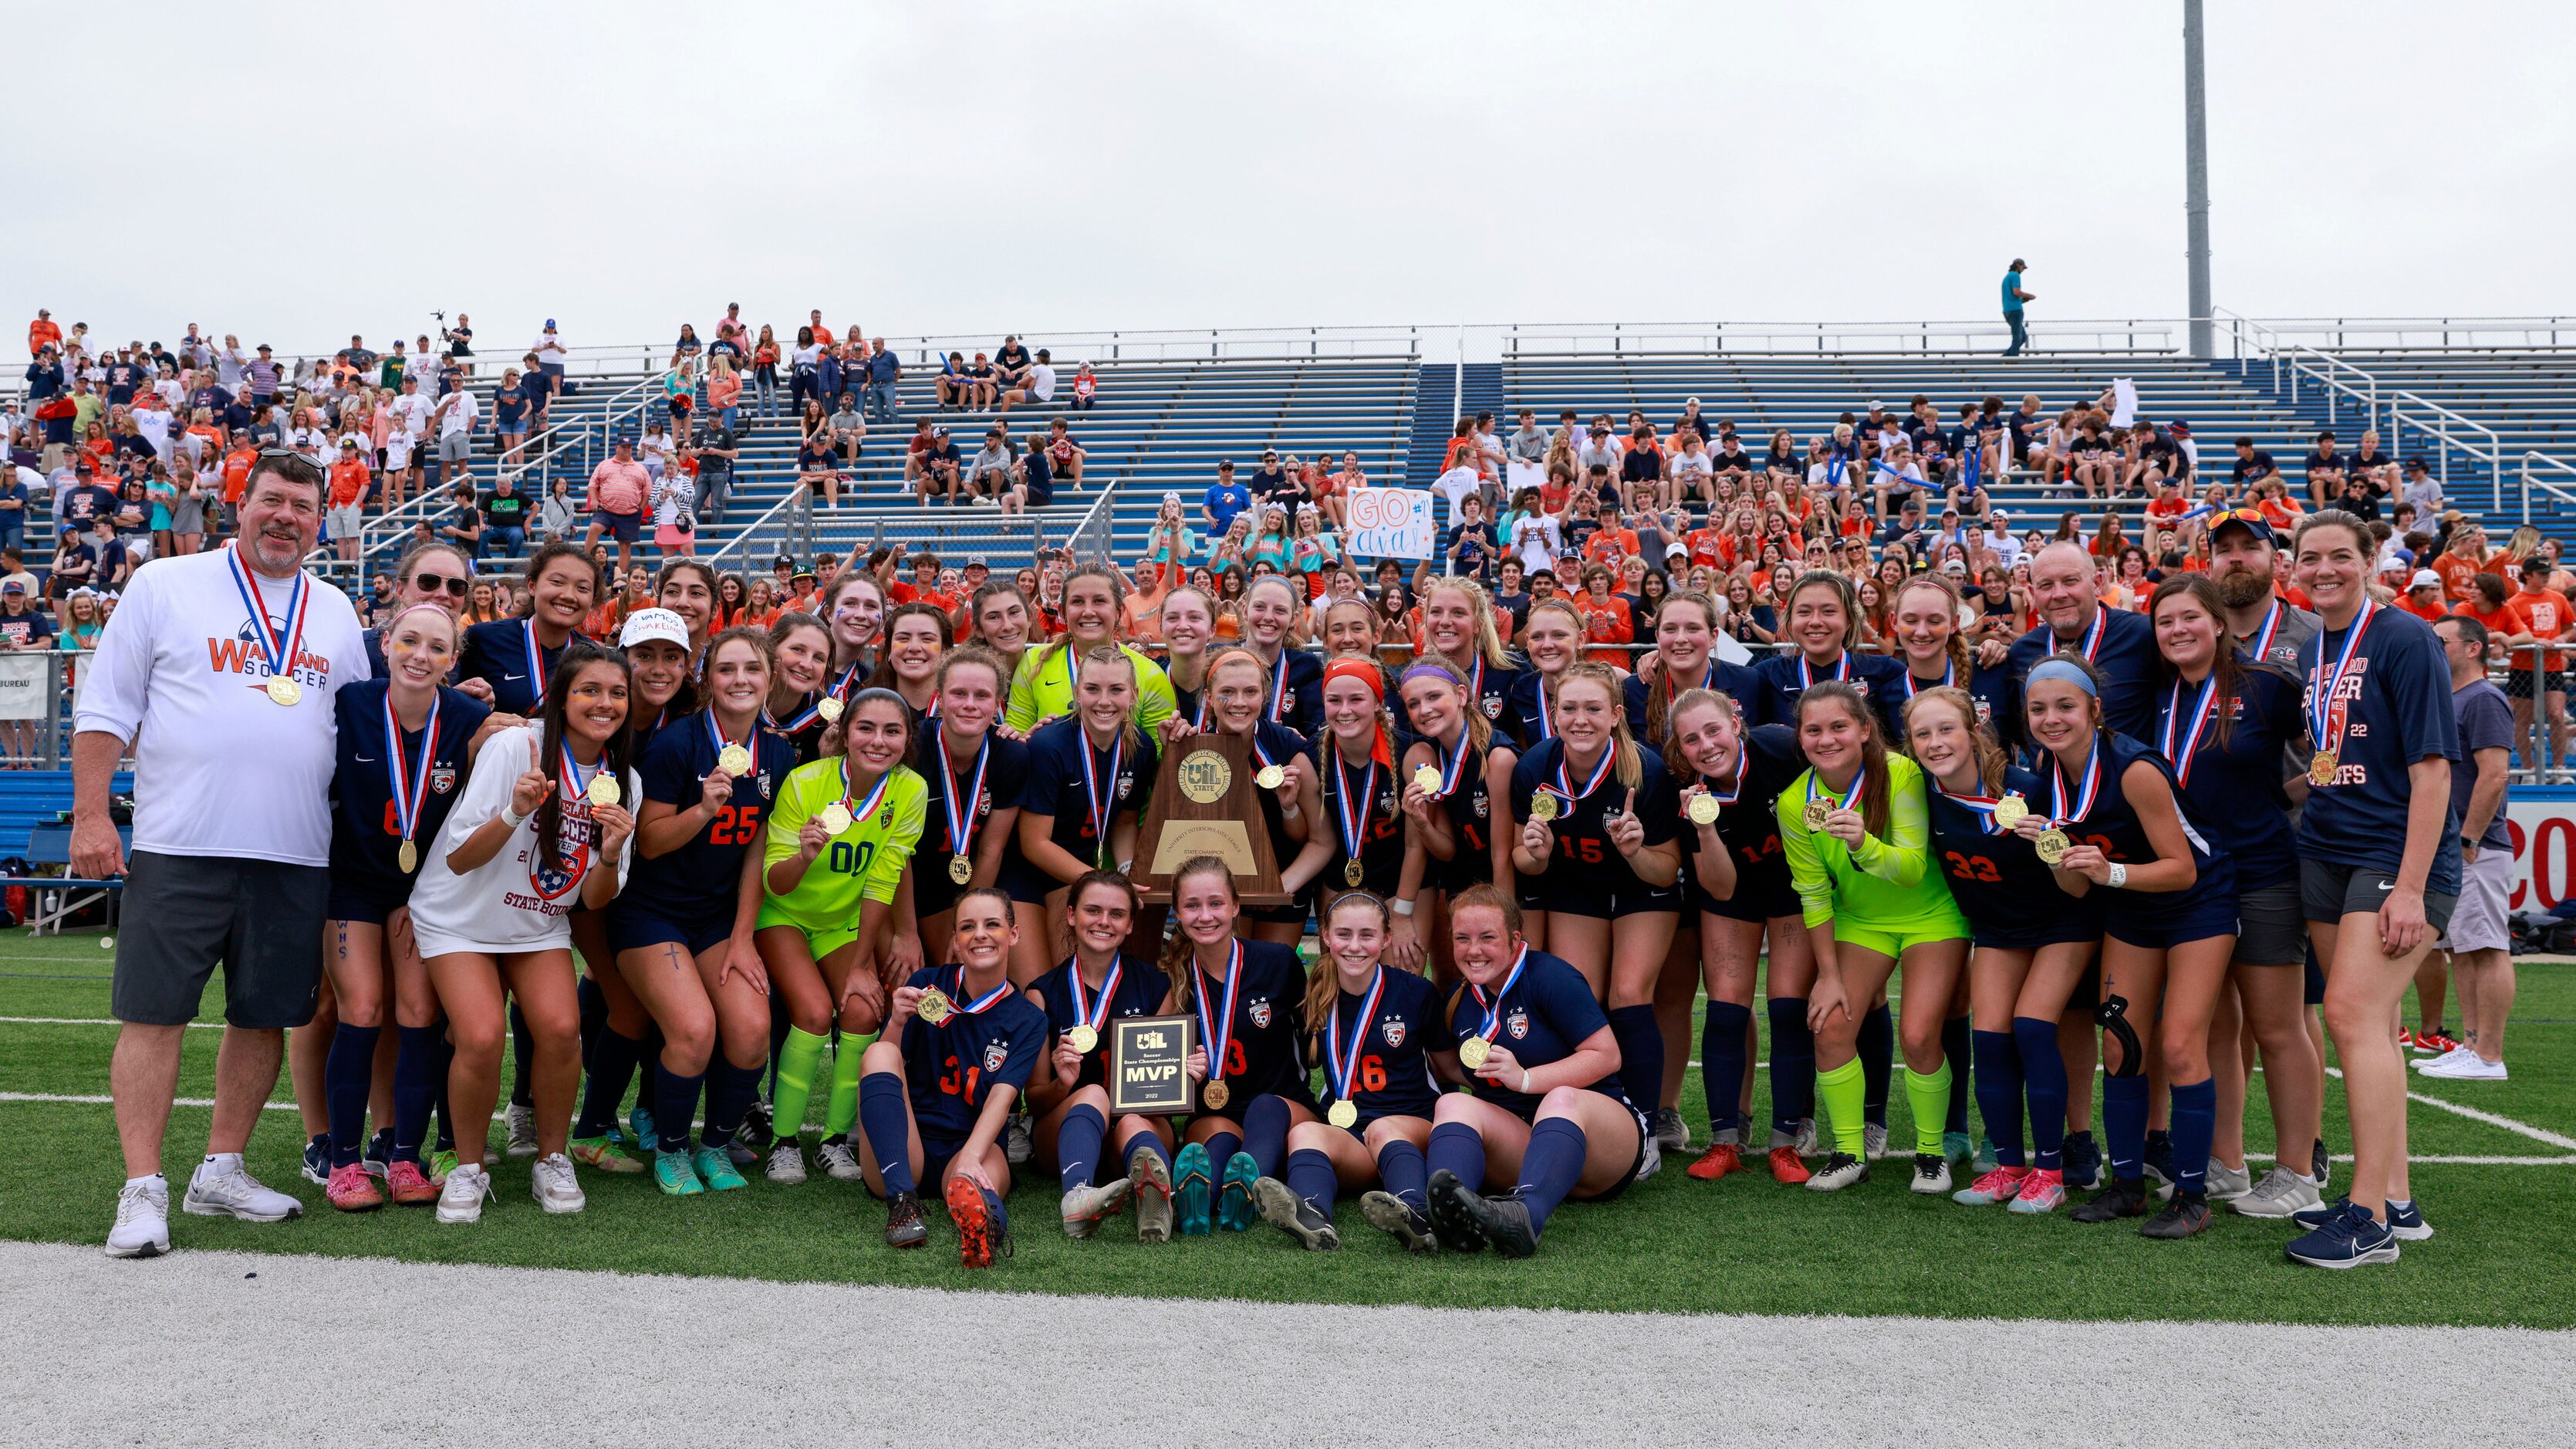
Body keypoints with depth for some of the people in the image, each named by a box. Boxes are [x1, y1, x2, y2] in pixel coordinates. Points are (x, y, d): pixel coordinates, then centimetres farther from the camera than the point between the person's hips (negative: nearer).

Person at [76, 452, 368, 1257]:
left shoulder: (335, 612, 15)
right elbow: (105, 707, 2)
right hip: (179, 848, -4)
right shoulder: (165, 586, 3)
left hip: (295, 856, 4)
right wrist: (90, 813, -5)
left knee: (265, 1015, 8)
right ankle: (142, 1190, 2)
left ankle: (222, 1170, 21)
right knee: (154, 1013, -4)